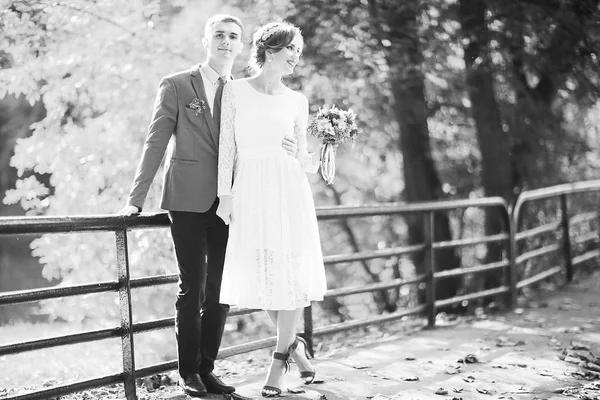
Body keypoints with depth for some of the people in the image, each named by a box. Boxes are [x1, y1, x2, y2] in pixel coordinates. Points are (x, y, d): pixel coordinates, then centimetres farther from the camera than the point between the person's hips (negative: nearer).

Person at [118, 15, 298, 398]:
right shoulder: (176, 86, 1)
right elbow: (156, 143, -2)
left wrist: (289, 149, -6)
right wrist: (136, 200, -7)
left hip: (229, 204, 4)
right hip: (189, 201, -4)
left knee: (221, 289, 6)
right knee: (192, 287, -1)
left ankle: (207, 368, 17)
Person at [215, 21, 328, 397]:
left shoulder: (297, 100, 9)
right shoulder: (235, 91, 4)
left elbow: (302, 156, 11)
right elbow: (227, 146, 2)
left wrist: (313, 161, -10)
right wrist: (225, 194, -4)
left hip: (289, 191, 1)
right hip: (249, 192, -1)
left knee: (292, 274, -4)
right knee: (259, 277, 1)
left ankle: (280, 360, 8)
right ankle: (293, 344, 24)